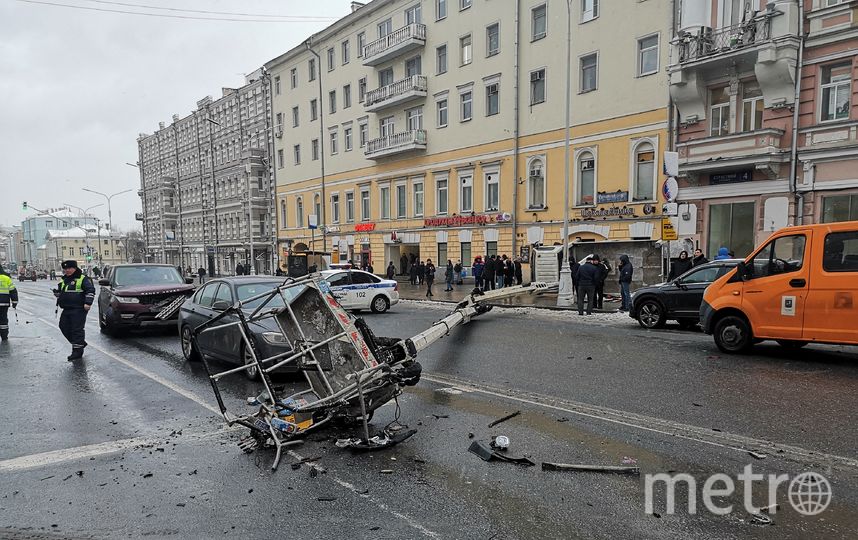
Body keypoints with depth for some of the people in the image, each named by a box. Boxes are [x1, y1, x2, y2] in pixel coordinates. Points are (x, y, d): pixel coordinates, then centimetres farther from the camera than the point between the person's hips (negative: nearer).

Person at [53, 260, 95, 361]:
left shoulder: (83, 279, -7)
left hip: (78, 310, -9)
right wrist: (57, 292, 8)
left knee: (77, 329, -8)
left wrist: (88, 302, -22)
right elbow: (59, 291, 32)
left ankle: (77, 350, -3)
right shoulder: (63, 280, 18)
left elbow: (91, 290, -13)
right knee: (64, 327, 11)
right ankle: (81, 342, 25)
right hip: (66, 309, 9)